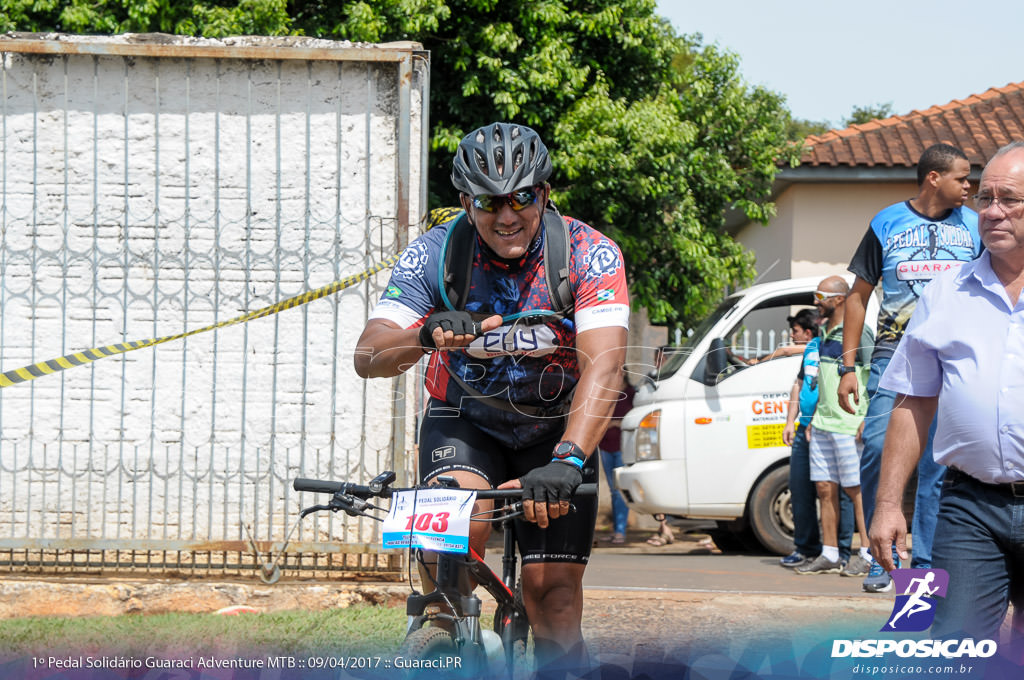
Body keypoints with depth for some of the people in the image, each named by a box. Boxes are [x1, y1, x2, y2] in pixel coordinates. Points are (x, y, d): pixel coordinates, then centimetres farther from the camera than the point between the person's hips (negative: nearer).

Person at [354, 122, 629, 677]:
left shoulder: (588, 254, -23)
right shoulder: (434, 255, -19)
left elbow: (604, 366, -36)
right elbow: (368, 357, -27)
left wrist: (566, 461, -52)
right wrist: (425, 337, -50)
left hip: (557, 428, 0)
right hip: (465, 422, 0)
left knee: (554, 590, -10)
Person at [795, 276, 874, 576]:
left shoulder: (857, 332, -10)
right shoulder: (825, 332, 16)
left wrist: (868, 420, -20)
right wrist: (813, 417, 22)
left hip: (849, 425, -9)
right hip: (823, 424, 9)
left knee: (856, 490, -5)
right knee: (825, 488, 7)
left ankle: (868, 554, -1)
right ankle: (829, 556, 11)